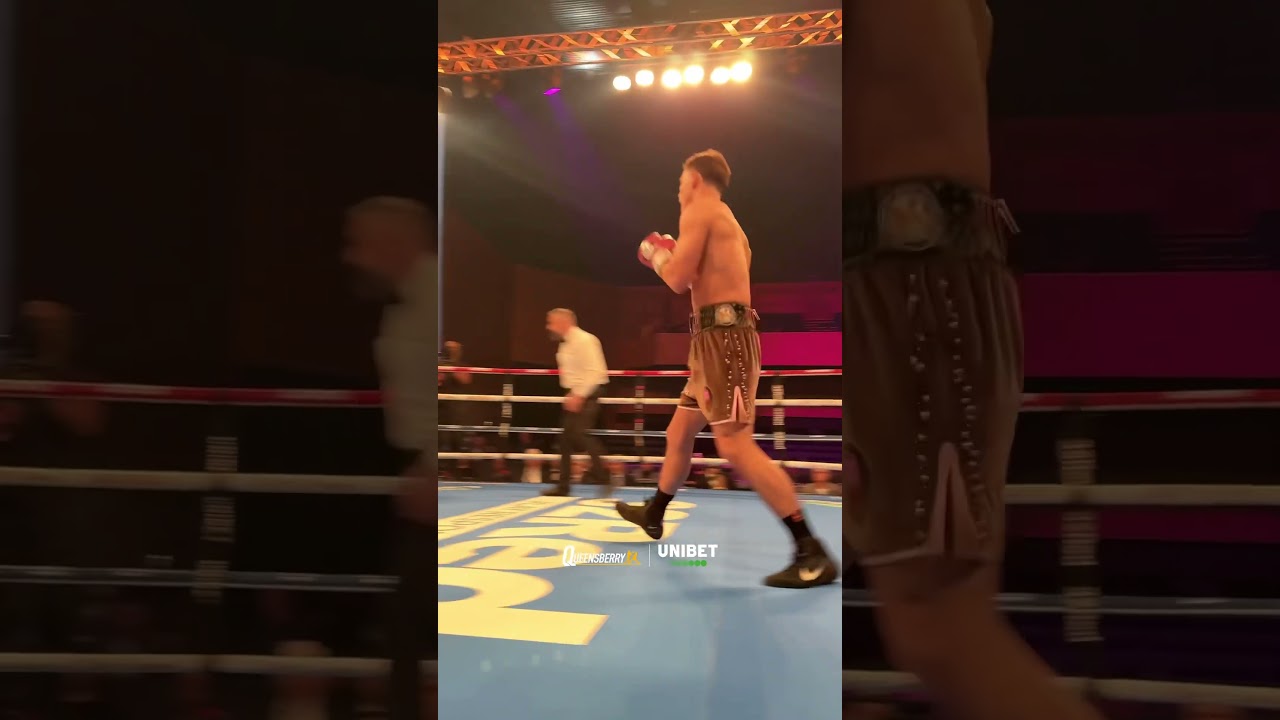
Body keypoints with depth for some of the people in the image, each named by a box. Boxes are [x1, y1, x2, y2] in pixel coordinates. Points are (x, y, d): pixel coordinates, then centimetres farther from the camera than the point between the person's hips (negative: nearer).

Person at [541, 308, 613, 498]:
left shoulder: (584, 340, -15)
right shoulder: (566, 344, 14)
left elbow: (595, 372, -21)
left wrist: (579, 396, -23)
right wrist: (572, 395, 13)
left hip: (586, 395, -10)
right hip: (575, 395, 10)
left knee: (581, 435, -16)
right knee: (566, 439, 8)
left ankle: (604, 480, -7)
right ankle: (563, 485, 15)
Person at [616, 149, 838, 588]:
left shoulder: (699, 210, -5)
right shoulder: (728, 224, 24)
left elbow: (678, 280, -14)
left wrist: (655, 255, 7)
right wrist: (674, 258, 26)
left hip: (724, 336, -11)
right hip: (719, 337, 11)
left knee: (735, 444, -18)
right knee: (679, 433, 21)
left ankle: (812, 553, -19)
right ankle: (654, 514, 40)